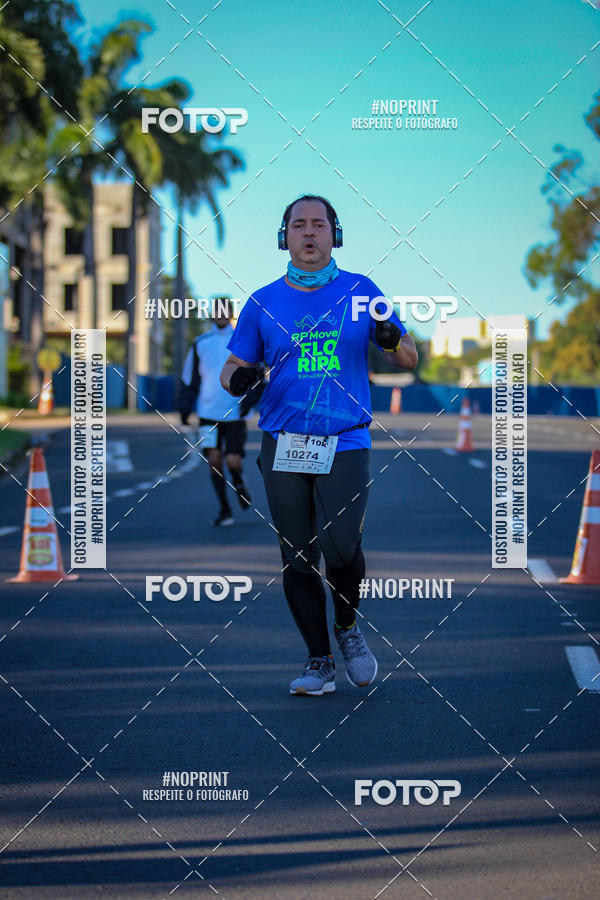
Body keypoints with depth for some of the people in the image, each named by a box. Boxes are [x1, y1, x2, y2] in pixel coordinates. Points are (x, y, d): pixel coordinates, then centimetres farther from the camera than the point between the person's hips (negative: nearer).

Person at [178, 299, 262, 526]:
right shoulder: (200, 344, 7)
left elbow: (257, 377, 5)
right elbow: (189, 378, 14)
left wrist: (249, 400, -10)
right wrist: (184, 407, 7)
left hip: (235, 413, -1)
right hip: (208, 414, 1)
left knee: (233, 461, -9)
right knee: (214, 459, -6)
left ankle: (238, 482, 27)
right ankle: (224, 510, 5)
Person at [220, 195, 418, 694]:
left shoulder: (361, 292, 7)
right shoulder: (263, 302, 8)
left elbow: (409, 359, 11)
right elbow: (233, 370, 13)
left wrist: (392, 341, -13)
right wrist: (238, 378, -11)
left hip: (346, 443, -1)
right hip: (283, 445, 2)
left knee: (341, 546, -17)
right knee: (298, 559, 2)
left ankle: (347, 625, 13)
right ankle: (319, 662, 15)